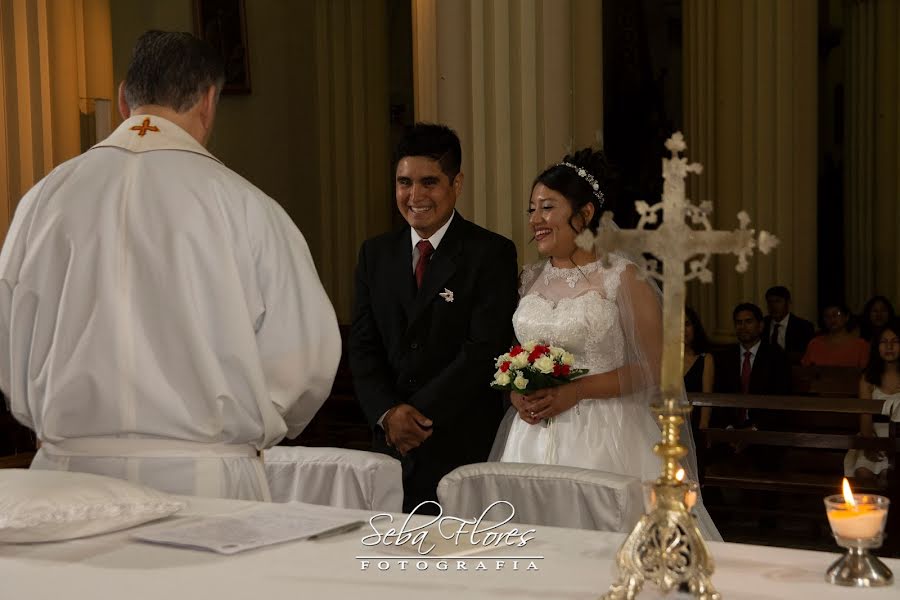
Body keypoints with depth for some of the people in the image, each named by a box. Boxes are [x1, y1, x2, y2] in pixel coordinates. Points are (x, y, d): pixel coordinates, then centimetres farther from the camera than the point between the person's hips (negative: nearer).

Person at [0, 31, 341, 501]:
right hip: (206, 479, -3)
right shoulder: (242, 205, -7)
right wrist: (254, 427, 15)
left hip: (68, 471, 3)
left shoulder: (45, 198, 2)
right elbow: (307, 356, -5)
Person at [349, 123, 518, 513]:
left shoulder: (491, 254, -4)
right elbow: (363, 347, 8)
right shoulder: (375, 254, 11)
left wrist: (419, 414, -13)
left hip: (462, 444, -4)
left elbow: (485, 349, -11)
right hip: (391, 441, 4)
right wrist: (388, 413, -8)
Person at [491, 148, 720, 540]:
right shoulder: (529, 280, 11)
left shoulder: (622, 278, -4)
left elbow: (654, 365, -6)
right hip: (533, 438, 4)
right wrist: (516, 392, -2)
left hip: (603, 437, -4)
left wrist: (576, 391, -15)